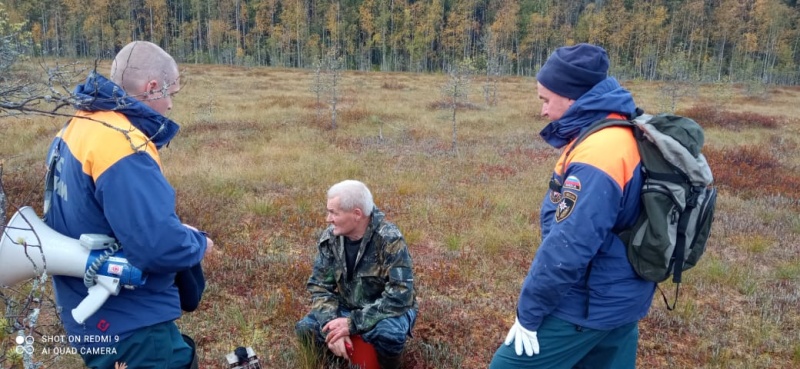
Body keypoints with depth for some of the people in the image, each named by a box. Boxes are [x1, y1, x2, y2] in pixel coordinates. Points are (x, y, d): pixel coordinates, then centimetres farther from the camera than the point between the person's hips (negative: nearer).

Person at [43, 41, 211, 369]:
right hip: (128, 324, -10)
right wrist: (198, 243, -12)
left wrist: (176, 229, 7)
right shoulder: (123, 145, -27)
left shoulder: (79, 125, 5)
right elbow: (158, 245, -34)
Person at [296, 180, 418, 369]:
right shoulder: (330, 238, -10)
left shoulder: (389, 240, -26)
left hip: (388, 310, -4)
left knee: (387, 332, -36)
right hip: (348, 307, 5)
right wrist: (332, 324, -23)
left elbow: (400, 296, -29)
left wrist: (353, 323, -32)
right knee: (305, 329, -17)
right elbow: (320, 286, -6)